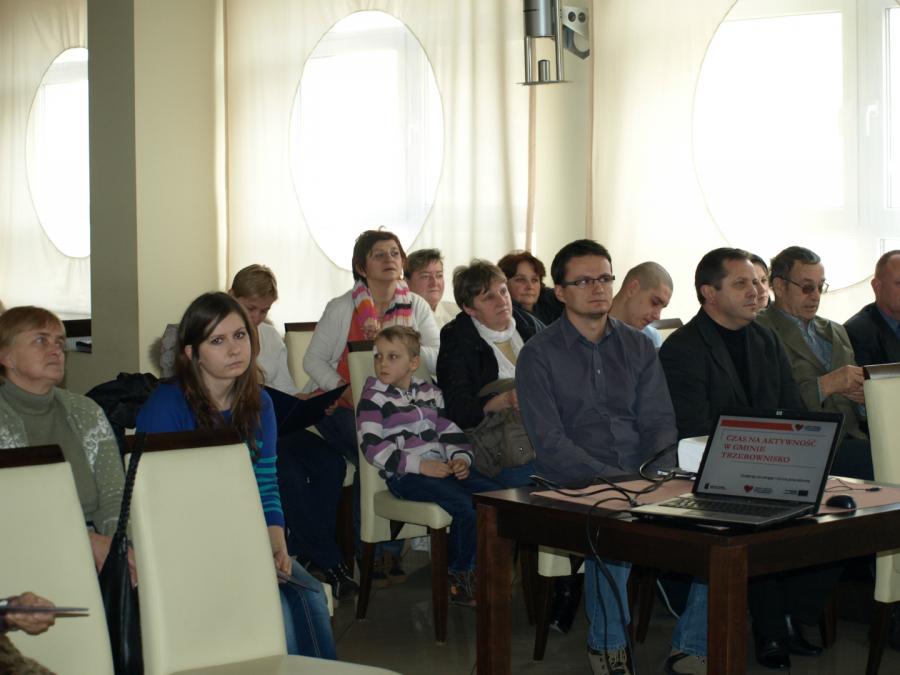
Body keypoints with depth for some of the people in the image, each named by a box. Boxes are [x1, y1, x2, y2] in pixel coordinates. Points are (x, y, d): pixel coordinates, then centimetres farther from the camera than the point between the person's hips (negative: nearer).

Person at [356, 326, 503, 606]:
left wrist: (461, 457, -2)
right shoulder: (373, 398, -1)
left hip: (441, 466, 7)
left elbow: (450, 430, 21)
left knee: (498, 494, -11)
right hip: (405, 476, -7)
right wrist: (420, 465, -17)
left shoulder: (429, 392, 18)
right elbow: (372, 447, -11)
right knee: (463, 506, -27)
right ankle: (460, 577, -8)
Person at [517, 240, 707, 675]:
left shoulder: (638, 348, 15)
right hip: (574, 486, -4)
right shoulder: (538, 355, 1)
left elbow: (659, 423, 10)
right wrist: (614, 480, -19)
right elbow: (550, 444, -8)